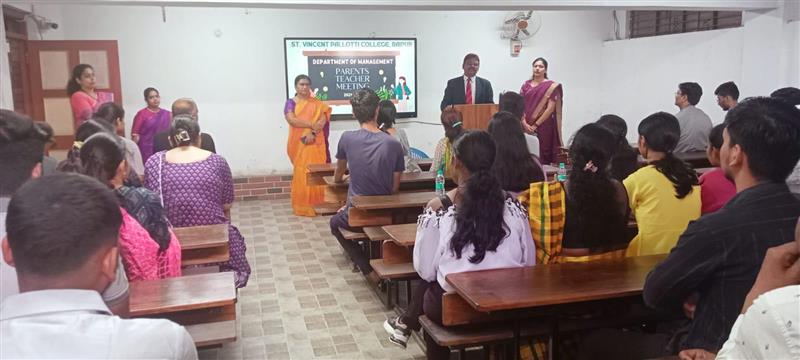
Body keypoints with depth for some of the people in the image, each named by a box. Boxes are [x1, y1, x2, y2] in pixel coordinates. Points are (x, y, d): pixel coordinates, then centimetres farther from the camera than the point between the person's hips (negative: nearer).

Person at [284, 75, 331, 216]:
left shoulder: (317, 103, 9)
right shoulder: (290, 103, 5)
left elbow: (323, 119, -4)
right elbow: (291, 120, -11)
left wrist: (313, 132, -19)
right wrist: (311, 124, -17)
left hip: (314, 143, 1)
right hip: (298, 143, -1)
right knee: (301, 174, -2)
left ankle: (315, 204, 3)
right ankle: (302, 206, 5)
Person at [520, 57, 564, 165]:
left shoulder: (551, 86, -2)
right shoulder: (526, 84, 10)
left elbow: (550, 109, -9)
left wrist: (535, 125, -12)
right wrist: (525, 124, -9)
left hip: (543, 127, -3)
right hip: (527, 127, 3)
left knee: (542, 155, -4)